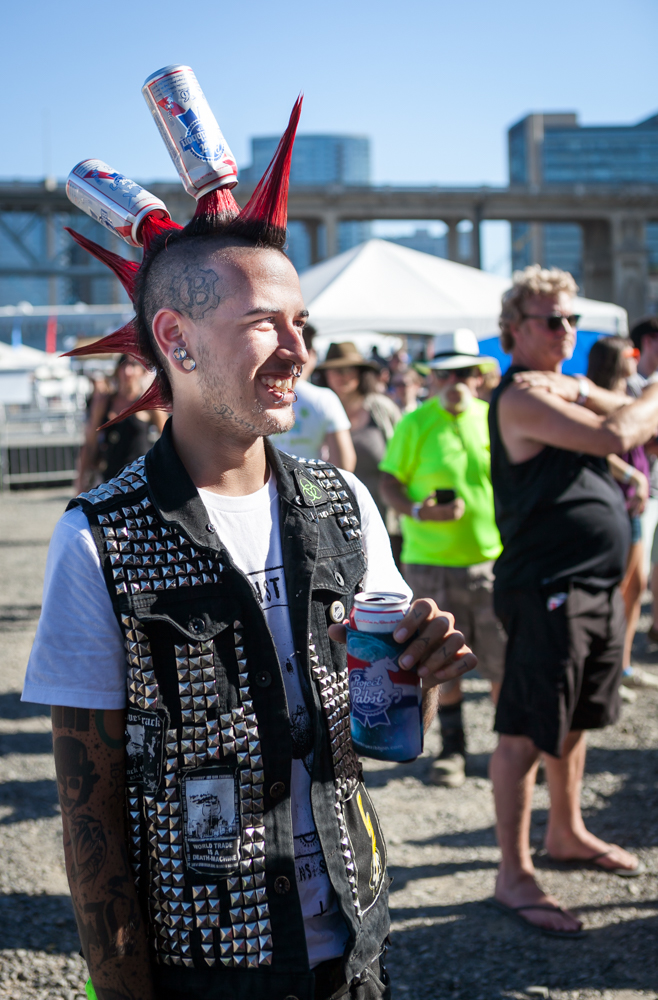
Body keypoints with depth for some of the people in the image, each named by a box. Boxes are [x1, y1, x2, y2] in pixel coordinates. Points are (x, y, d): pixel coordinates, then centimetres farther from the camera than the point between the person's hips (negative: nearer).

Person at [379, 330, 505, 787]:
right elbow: (389, 483, -1)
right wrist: (418, 511, -19)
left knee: (504, 660, 4)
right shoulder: (415, 423, -2)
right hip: (431, 561, -2)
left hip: (492, 558, 2)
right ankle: (452, 747, 21)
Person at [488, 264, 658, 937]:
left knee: (573, 722, 22)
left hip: (597, 587, 10)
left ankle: (566, 833, 38)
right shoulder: (522, 396, -14)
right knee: (526, 732, -2)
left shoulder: (570, 388, 16)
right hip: (547, 590, -10)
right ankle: (514, 875, 6)